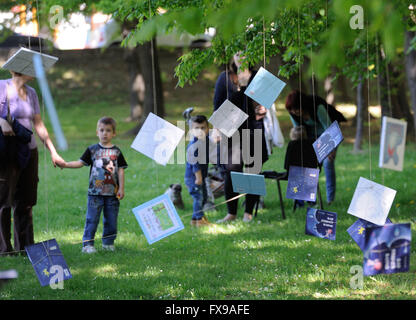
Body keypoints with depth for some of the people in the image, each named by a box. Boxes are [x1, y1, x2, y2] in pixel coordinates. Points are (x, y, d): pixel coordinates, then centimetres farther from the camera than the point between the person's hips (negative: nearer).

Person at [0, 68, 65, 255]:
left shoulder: (31, 93, 13)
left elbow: (38, 125, 16)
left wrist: (53, 152, 14)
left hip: (29, 152, 6)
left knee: (25, 203, 9)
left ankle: (25, 247, 15)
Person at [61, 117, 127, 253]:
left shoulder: (116, 152, 5)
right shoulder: (92, 150, 3)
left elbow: (121, 170, 4)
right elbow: (80, 162, 1)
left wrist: (121, 188, -2)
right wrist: (65, 164, -13)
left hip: (112, 193, 1)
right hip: (95, 192, -1)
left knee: (111, 220, 8)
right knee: (92, 219, -3)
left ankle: (108, 243, 21)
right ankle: (87, 244, 0)